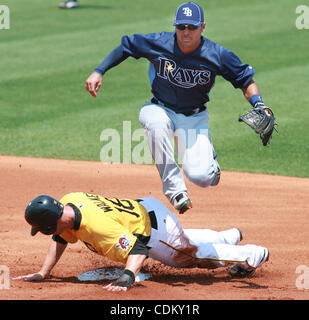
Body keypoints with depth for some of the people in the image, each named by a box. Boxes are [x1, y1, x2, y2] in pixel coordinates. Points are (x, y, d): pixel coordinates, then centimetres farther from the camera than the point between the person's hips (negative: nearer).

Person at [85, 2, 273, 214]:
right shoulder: (158, 43, -16)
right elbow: (125, 47, -1)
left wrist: (259, 105, -24)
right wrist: (99, 72, -8)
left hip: (195, 118, 0)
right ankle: (174, 187, -28)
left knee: (200, 177, -19)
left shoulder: (217, 55, -17)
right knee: (155, 122, -40)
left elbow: (246, 80, -7)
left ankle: (209, 157, 22)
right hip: (160, 109, 0)